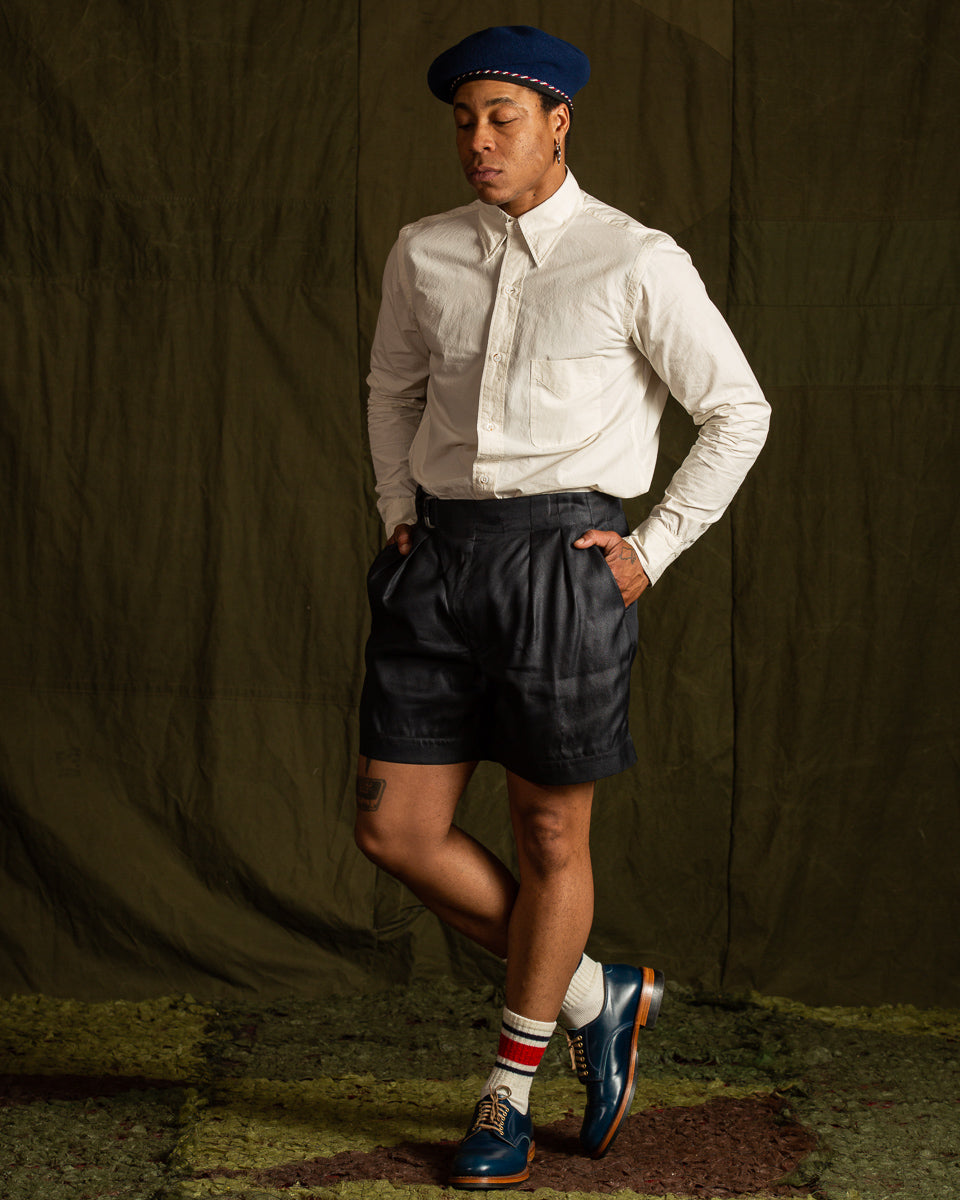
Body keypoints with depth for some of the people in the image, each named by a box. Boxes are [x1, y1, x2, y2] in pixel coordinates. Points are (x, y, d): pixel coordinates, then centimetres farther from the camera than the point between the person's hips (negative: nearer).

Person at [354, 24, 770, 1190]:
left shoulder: (635, 263, -5)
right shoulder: (425, 254, 8)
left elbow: (737, 411, 1)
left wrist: (652, 550, -4)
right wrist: (399, 515, 13)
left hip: (562, 556, -5)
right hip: (440, 557, 5)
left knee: (549, 838, 5)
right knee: (397, 830, 1)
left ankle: (509, 1093, 24)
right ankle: (597, 999, 21)